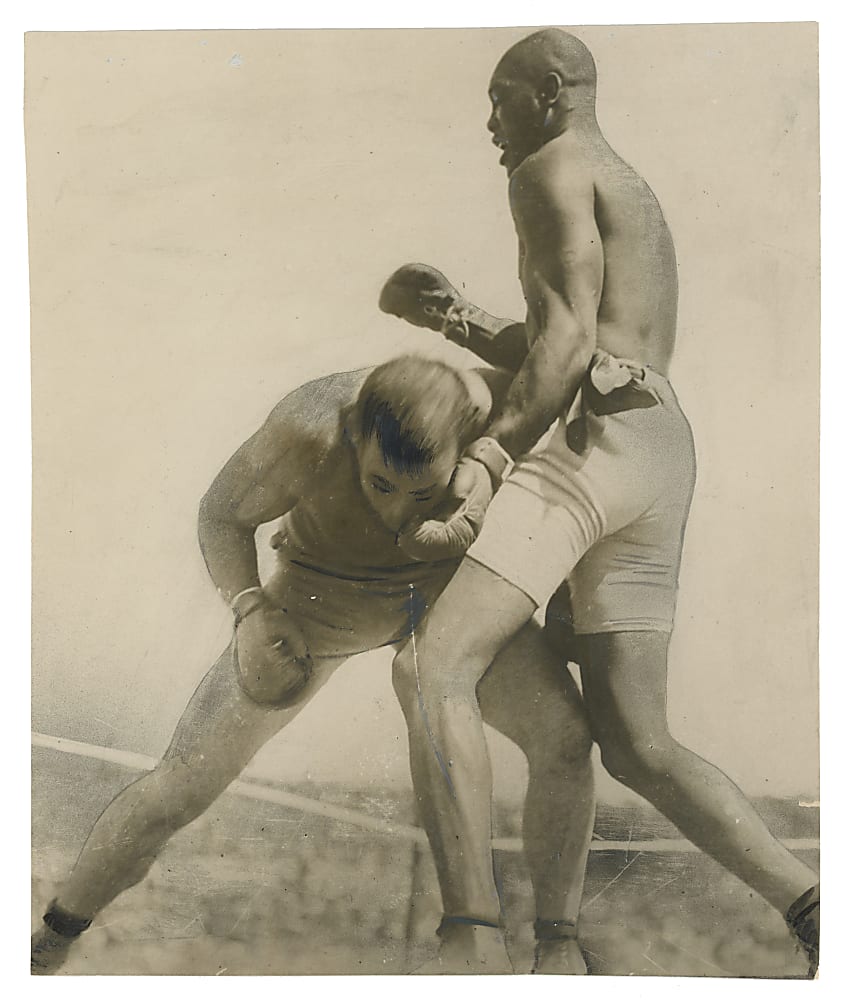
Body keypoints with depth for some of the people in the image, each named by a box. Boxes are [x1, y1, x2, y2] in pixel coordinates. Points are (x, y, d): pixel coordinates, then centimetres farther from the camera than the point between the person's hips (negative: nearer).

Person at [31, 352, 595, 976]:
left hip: (445, 590, 2)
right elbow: (223, 515, -16)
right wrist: (251, 608, -31)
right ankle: (48, 945, 21)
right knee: (180, 787, -5)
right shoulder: (309, 433, -35)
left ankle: (558, 944, -3)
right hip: (323, 597, -1)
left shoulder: (499, 407, -30)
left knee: (566, 730, -23)